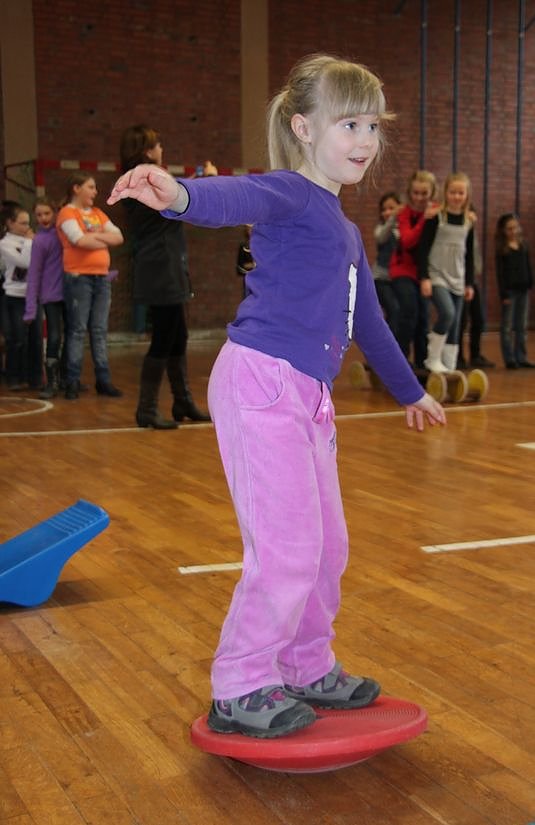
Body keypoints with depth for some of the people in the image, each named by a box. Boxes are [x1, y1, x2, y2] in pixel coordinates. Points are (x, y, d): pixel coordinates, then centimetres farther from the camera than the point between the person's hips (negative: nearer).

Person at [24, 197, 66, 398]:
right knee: (54, 338, -7)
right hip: (51, 296, -4)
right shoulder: (39, 240, -7)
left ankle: (66, 377, 25)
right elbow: (34, 274, -8)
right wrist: (31, 308, -11)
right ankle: (52, 383, 2)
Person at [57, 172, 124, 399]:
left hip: (102, 277, 6)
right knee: (78, 330, -4)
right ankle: (73, 381, -1)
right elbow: (81, 241, -17)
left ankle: (103, 380, 7)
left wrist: (96, 235, -8)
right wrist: (105, 240, -1)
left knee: (100, 330, 5)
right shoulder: (67, 213, -4)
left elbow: (119, 237, 8)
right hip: (79, 277, -6)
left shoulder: (98, 214, 17)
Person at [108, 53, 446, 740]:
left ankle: (310, 670, 33)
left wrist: (409, 391, 43)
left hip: (306, 398, 9)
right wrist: (179, 195, -54)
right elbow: (239, 198, -31)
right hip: (260, 382, -9)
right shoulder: (290, 194, -7)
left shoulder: (344, 231, 22)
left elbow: (366, 320, 33)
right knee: (287, 548, -8)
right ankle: (237, 691, 8)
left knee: (327, 546, 16)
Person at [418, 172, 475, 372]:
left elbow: (469, 255, 15)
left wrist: (469, 284, 13)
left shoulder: (469, 221, 9)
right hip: (436, 276, -5)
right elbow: (423, 248, -8)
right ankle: (433, 359, -10)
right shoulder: (436, 217, -6)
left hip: (457, 280, 5)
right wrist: (424, 278, -14)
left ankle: (449, 369, 9)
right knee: (447, 313, -25)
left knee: (454, 327, 4)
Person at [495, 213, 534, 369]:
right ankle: (509, 359, 5)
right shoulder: (502, 249, -5)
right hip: (509, 290, -5)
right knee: (507, 326, 1)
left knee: (522, 326, 9)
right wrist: (503, 294, -12)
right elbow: (500, 272, -7)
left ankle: (521, 357, 16)